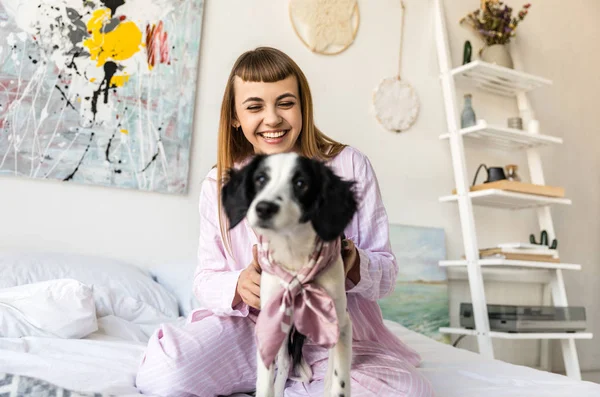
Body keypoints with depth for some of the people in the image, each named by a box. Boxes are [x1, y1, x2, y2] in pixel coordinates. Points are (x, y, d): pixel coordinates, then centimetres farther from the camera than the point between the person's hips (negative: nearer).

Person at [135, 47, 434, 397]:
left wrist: (355, 266, -27)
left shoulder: (349, 165, -4)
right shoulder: (219, 185, 2)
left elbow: (387, 272, -3)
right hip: (250, 328, 0)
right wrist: (240, 286, -20)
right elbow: (206, 278, 3)